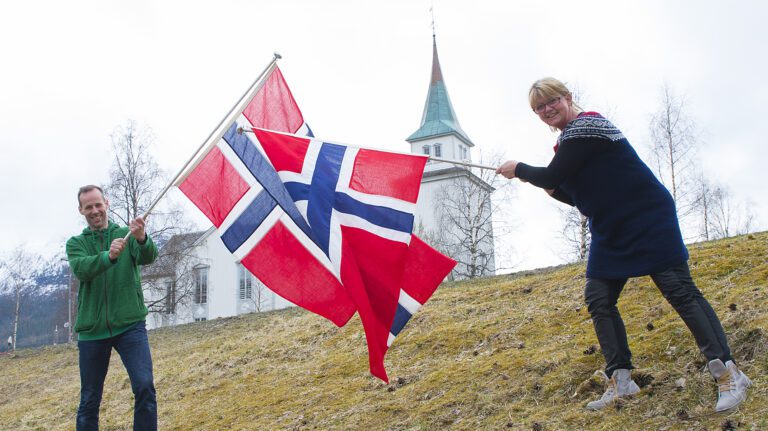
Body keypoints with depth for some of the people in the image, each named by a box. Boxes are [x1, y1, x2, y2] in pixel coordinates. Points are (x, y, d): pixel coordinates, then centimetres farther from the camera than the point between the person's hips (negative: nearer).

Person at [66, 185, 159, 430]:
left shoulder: (127, 234, 6)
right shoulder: (75, 243, 9)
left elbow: (148, 258, -15)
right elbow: (82, 269, -13)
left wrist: (142, 239, -38)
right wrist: (109, 256, -33)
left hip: (129, 324, -1)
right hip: (92, 329, 2)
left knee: (145, 387, -16)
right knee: (89, 399, 8)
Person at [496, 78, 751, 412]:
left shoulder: (583, 127, -14)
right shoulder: (570, 138, 15)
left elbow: (553, 175, -20)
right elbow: (578, 197, 18)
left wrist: (518, 169, -2)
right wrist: (550, 188, 1)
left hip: (649, 221, -10)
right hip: (611, 231, 10)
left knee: (679, 290, -12)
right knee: (598, 300, 3)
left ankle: (728, 373, -7)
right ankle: (620, 380, 7)